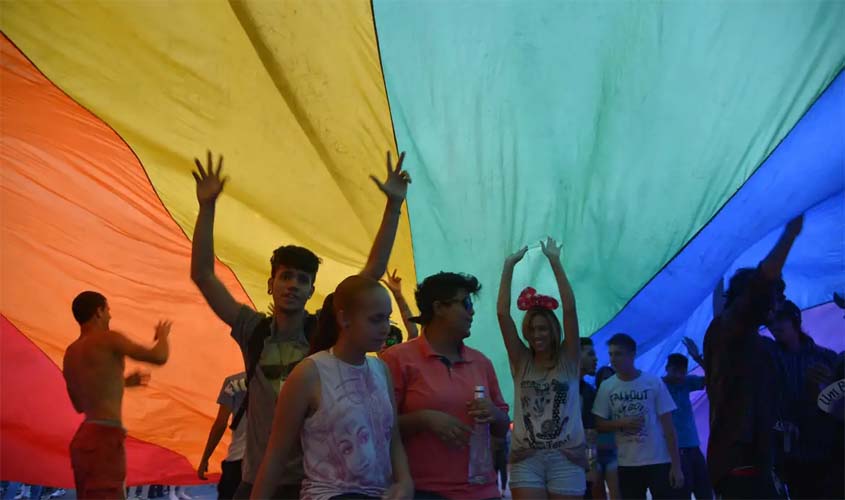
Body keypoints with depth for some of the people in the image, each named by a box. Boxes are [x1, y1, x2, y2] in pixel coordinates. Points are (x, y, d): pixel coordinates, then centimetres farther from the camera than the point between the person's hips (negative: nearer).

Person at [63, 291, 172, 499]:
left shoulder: (70, 354, 17)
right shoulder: (107, 339, -8)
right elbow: (159, 357, -12)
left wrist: (122, 382, 31)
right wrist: (162, 335, 10)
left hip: (86, 438, 10)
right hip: (103, 438, -9)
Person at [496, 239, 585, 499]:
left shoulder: (568, 360, 3)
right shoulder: (521, 361, 6)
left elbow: (570, 309, -7)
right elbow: (503, 313, -1)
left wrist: (555, 261, -9)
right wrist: (509, 265, -3)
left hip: (566, 457, -1)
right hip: (526, 458, 1)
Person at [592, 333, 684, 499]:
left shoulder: (654, 382, -5)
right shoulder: (606, 386, 0)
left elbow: (668, 426, -3)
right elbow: (598, 425, 4)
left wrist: (676, 465, -7)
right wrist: (622, 423, -15)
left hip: (659, 461, -2)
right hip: (627, 464, 2)